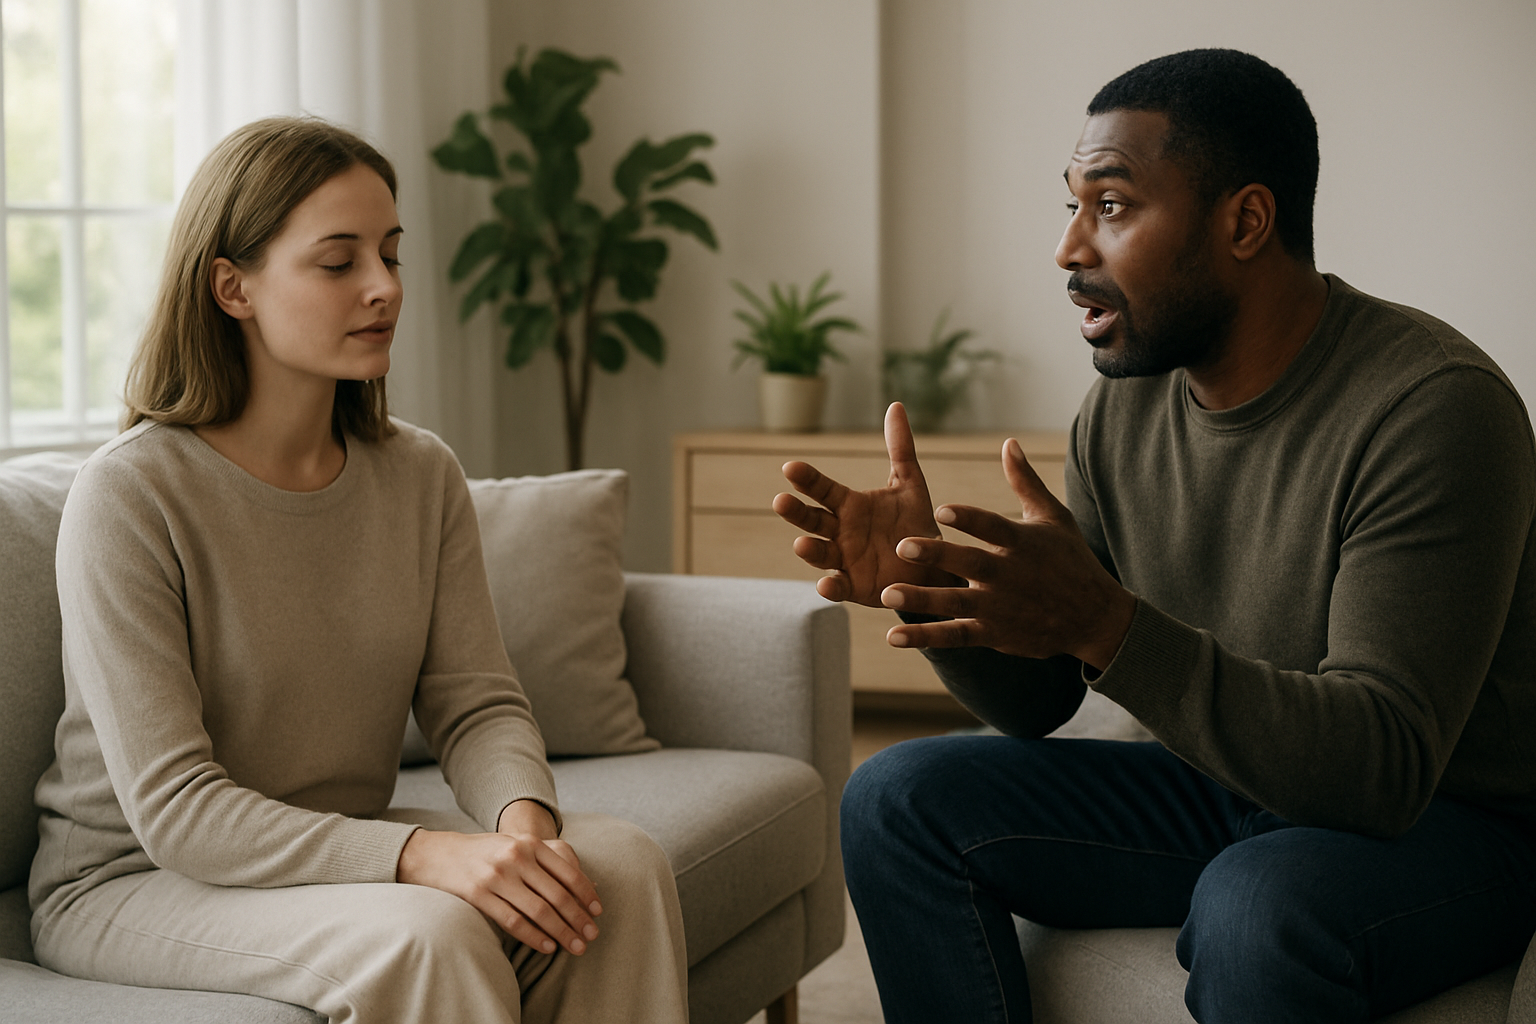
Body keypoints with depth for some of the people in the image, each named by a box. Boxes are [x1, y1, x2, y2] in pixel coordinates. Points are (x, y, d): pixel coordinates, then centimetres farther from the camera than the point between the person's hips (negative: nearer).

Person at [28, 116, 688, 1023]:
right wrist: (420, 855, -34)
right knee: (431, 935, -33)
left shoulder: (423, 475, 2)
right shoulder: (130, 496, -17)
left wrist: (523, 814, -25)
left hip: (344, 851, 6)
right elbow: (172, 807, -22)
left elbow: (478, 704, 0)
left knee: (623, 865, -18)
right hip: (133, 884, -6)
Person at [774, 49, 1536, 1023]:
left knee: (1258, 908, -38)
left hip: (1453, 823, -6)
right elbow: (1035, 703, 4)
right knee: (898, 798, -6)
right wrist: (931, 583, -17)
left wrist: (1104, 626, -40)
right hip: (1230, 793, 7)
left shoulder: (1434, 406, -23)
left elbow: (1383, 767, -30)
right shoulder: (1123, 407, 0)